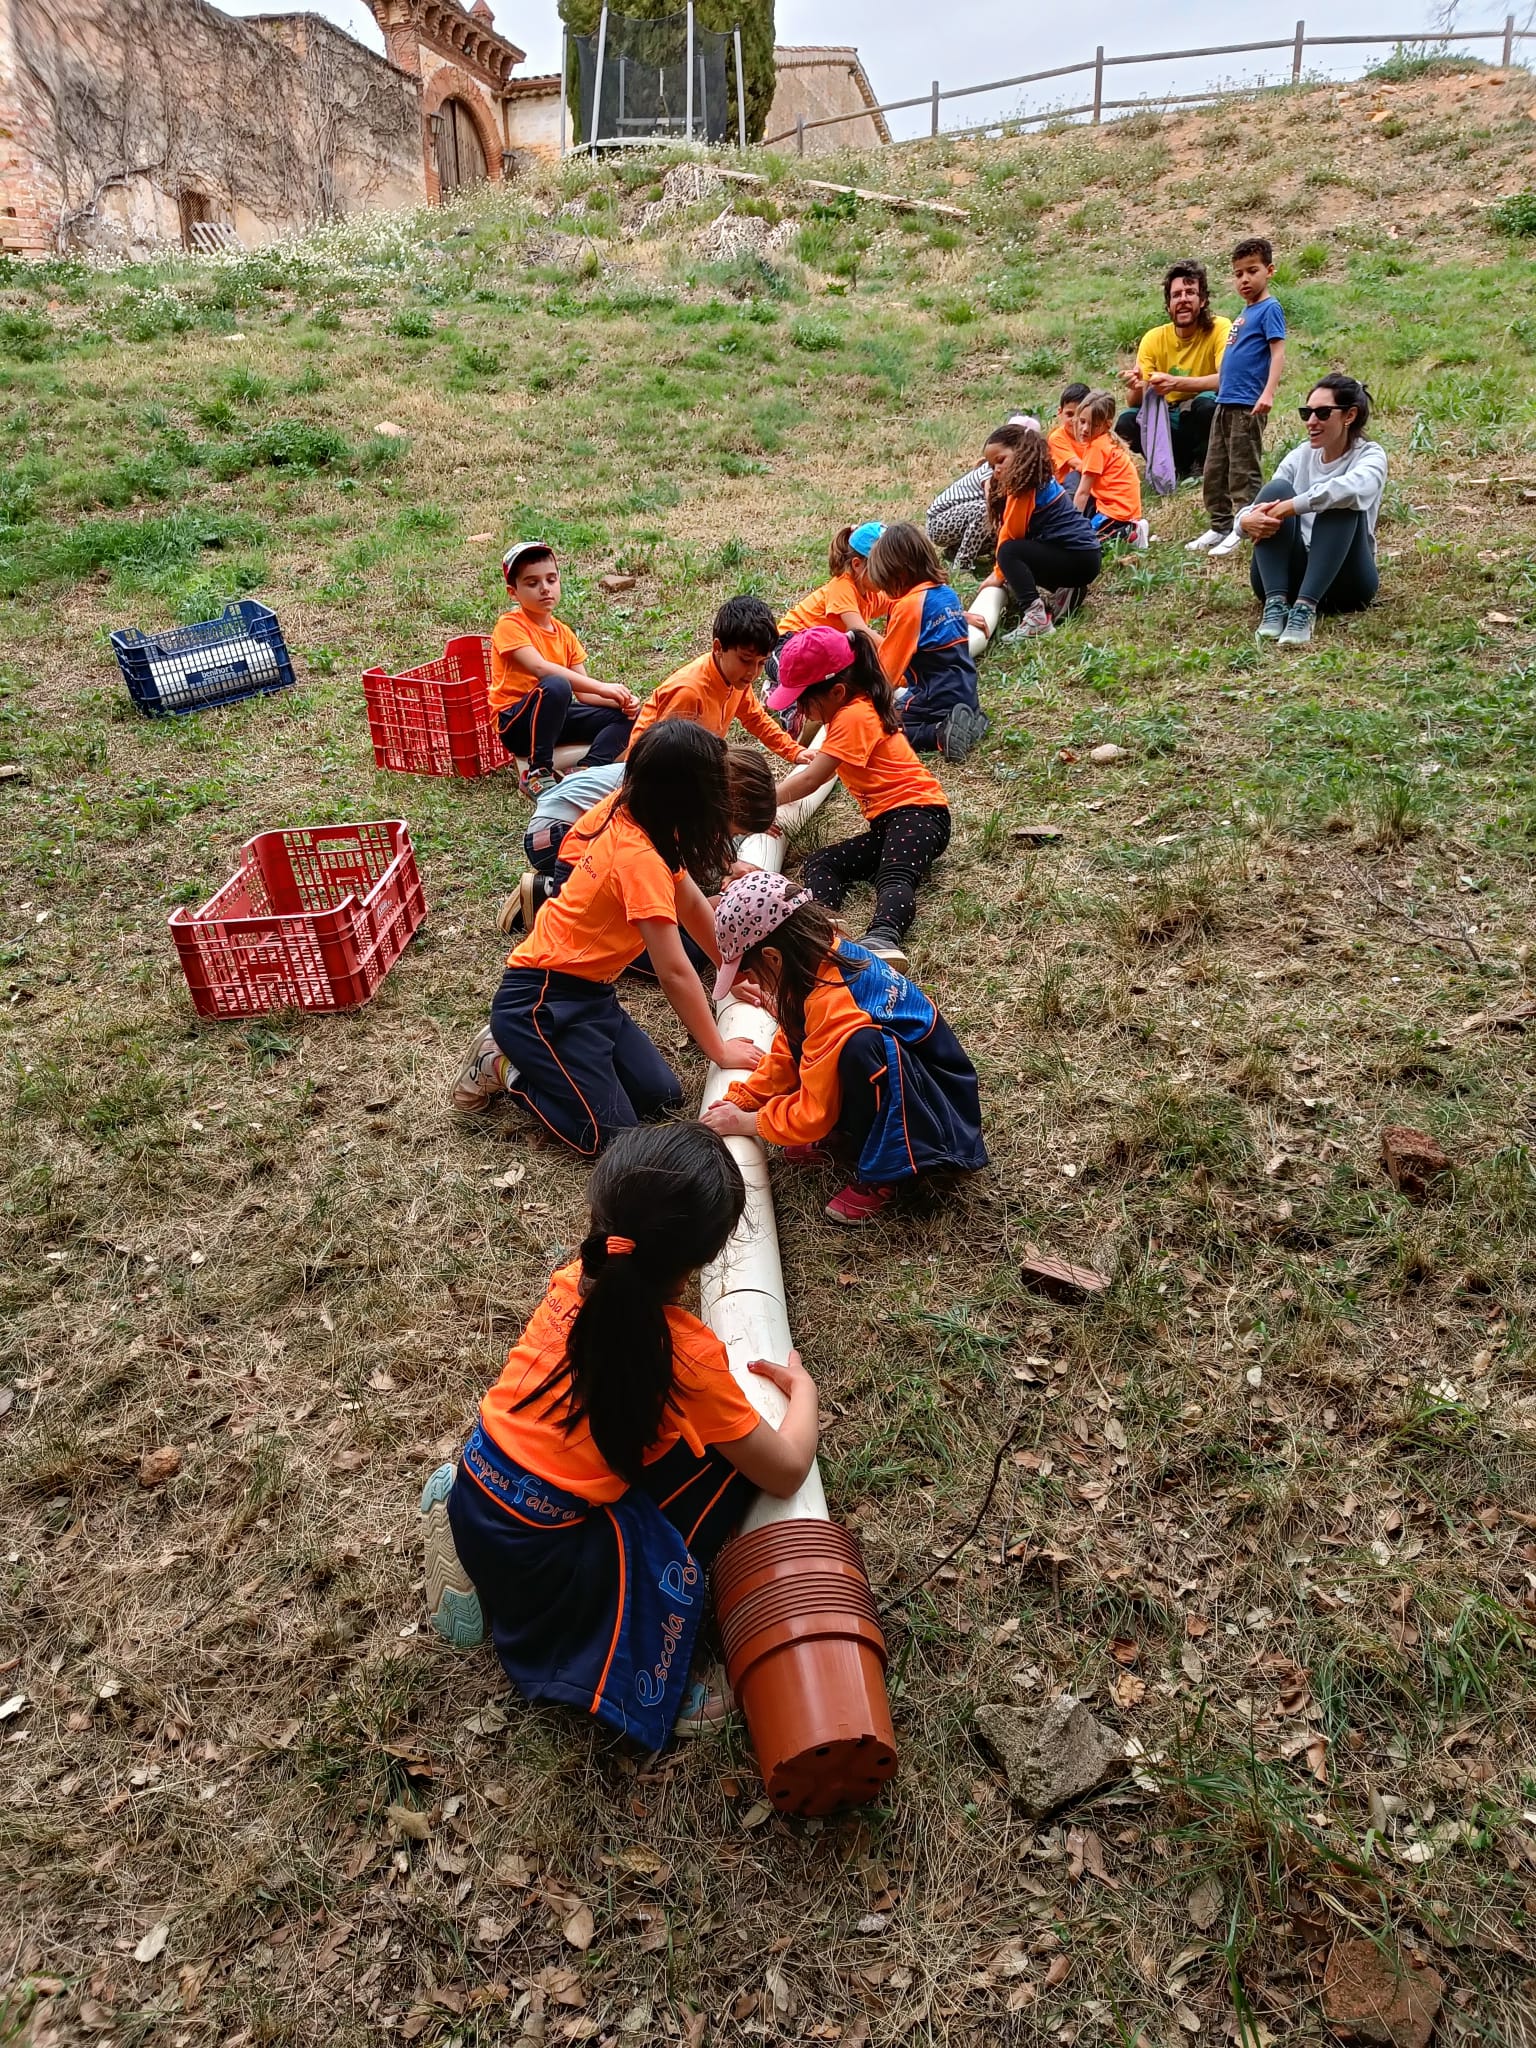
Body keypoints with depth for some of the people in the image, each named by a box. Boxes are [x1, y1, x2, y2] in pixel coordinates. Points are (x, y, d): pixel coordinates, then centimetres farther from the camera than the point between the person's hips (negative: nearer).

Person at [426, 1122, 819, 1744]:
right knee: (734, 1458, -1)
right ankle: (638, 1685, 3)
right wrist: (802, 1388, 10)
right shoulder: (690, 1355, -21)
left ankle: (462, 1531, 17)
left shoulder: (579, 1278, -5)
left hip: (473, 1493, 6)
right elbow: (786, 1472, -8)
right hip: (539, 1564, -6)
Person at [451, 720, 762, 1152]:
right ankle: (503, 1066, 6)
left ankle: (530, 1056, 15)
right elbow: (675, 973, -24)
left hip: (585, 991, 9)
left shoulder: (630, 814, -1)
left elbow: (692, 904, 11)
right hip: (540, 1001, -9)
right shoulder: (639, 858, -27)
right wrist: (719, 1051, -14)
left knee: (662, 1097, 5)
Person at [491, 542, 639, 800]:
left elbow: (583, 692, 4)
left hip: (556, 716, 7)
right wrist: (602, 688, -33)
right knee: (556, 686, -36)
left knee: (625, 714, -5)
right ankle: (538, 773, -25)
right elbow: (540, 668, -28)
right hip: (515, 723, -7)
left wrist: (621, 701, -17)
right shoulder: (510, 625, -11)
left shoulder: (564, 633, 10)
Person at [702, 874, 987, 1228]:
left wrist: (746, 1123, -8)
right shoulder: (827, 952, -5)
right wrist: (742, 1100, 4)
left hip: (936, 1115, -9)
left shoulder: (831, 1003, -31)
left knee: (859, 1048, -35)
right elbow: (789, 1053, 8)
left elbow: (815, 1111, -21)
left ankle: (881, 1174, -15)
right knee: (800, 1038, 3)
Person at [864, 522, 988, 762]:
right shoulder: (947, 593, 9)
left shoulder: (909, 605, -16)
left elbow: (886, 669, -11)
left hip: (936, 701, -8)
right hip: (967, 695, 8)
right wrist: (904, 680, 19)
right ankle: (968, 720, 9)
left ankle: (939, 735, -18)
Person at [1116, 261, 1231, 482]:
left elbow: (1226, 378, -27)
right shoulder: (1154, 339, -4)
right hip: (1167, 420, 3)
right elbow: (1135, 401, -9)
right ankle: (1176, 467, 1)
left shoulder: (1220, 328, -12)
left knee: (1207, 401, -35)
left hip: (1205, 419, -2)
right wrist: (1136, 388, -35)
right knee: (1126, 423, -23)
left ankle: (1200, 468, -7)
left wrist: (1175, 383, -41)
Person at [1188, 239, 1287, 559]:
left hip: (1247, 406, -9)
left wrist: (1269, 392, -26)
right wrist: (1221, 389, 19)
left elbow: (1278, 352, -15)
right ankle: (1219, 526, 20)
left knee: (1243, 472, -4)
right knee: (1213, 471, 12)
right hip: (1225, 403, 9)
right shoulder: (1244, 312, 17)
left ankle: (1242, 530, 3)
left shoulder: (1269, 308, -7)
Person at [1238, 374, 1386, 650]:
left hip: (1342, 582, -3)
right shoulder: (1299, 457, 9)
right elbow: (1258, 509, -2)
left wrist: (1290, 508, -32)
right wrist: (1246, 520, -25)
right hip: (1291, 577, 3)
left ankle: (1305, 608, -41)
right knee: (1277, 489, -17)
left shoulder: (1370, 455, -2)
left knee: (1341, 500, -26)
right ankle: (1276, 603, -32)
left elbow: (1354, 487, -28)